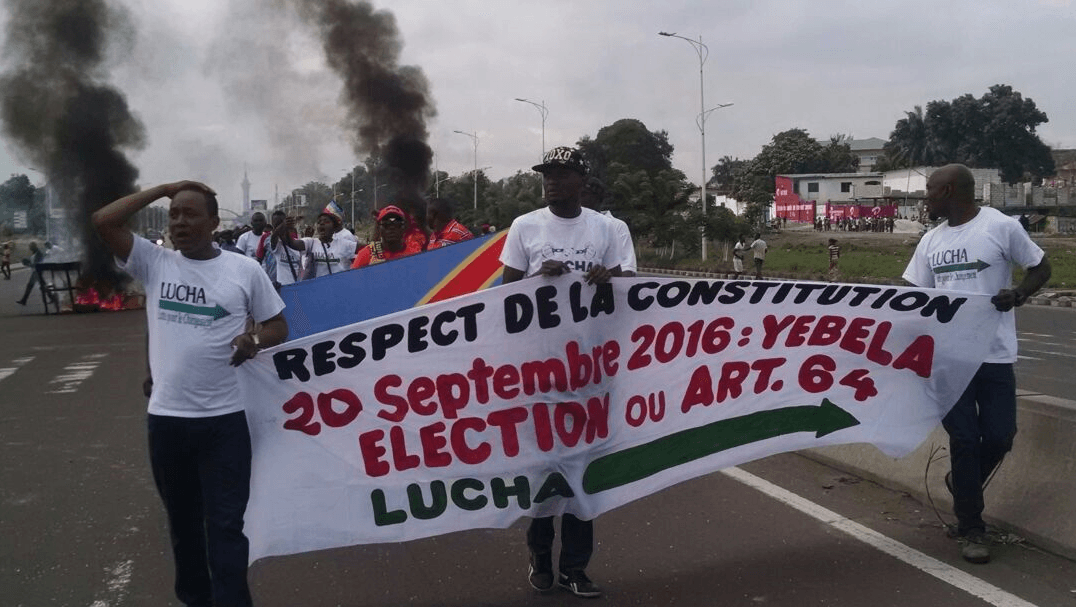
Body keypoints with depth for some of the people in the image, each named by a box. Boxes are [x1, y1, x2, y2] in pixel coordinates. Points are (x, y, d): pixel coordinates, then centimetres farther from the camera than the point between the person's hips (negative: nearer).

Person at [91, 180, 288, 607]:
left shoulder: (245, 269, -1)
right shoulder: (154, 262, 2)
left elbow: (278, 325, 7)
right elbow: (103, 221, -9)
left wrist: (255, 340, -15)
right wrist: (163, 189, -7)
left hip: (224, 418, -2)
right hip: (166, 417, 3)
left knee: (225, 524, 0)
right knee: (183, 520, 18)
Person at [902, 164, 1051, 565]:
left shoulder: (1002, 226, -7)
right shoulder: (931, 240, 8)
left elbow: (1041, 268, 2)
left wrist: (1018, 295, -17)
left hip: (993, 353, -3)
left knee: (999, 436, 2)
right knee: (964, 439, 4)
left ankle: (962, 484, 33)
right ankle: (971, 528, 13)